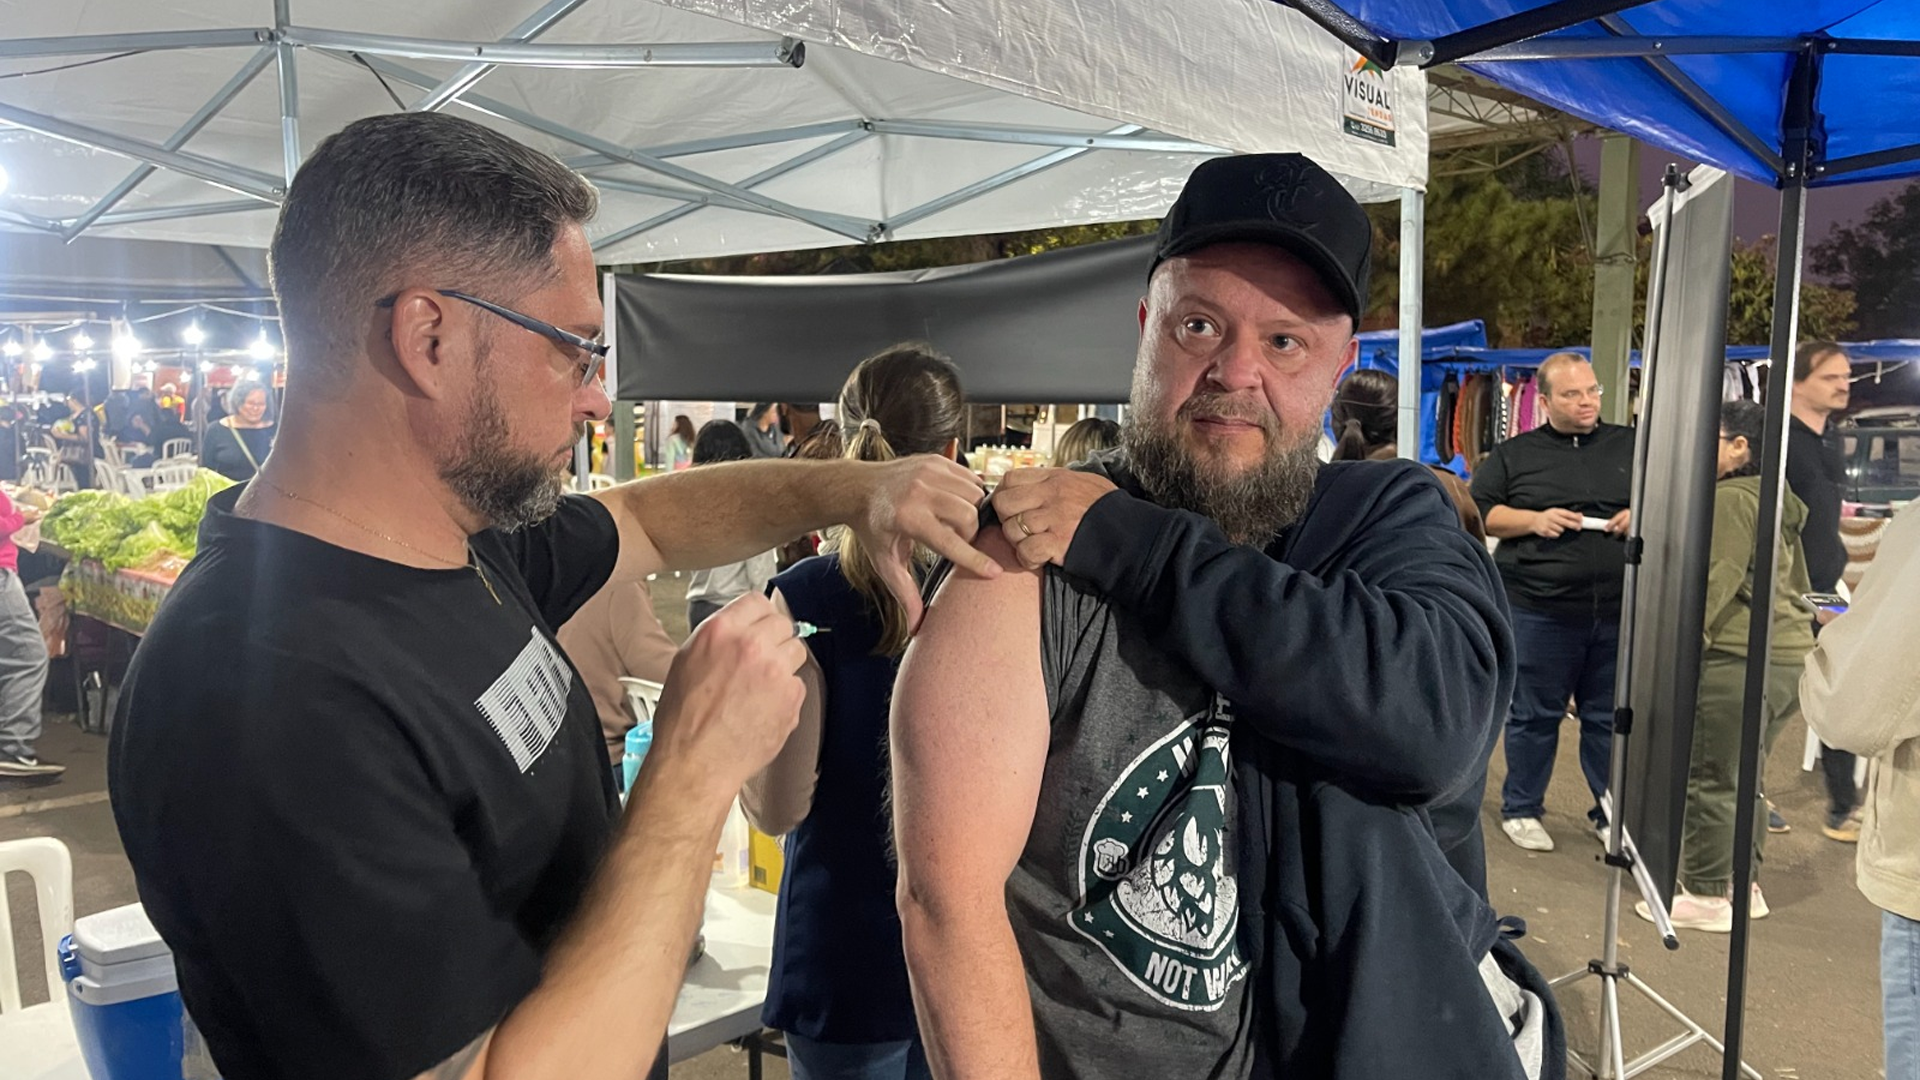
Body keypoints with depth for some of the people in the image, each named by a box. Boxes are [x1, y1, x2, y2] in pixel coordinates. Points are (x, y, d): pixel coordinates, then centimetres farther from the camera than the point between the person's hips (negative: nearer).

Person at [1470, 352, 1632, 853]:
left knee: (1611, 718, 11)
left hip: (1619, 613, 2)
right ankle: (1520, 809, 23)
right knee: (1534, 715, 8)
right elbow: (1478, 512, 3)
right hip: (1539, 611, -2)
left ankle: (1611, 812, 27)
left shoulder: (1632, 446, 11)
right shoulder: (1515, 454, 5)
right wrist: (1534, 520, -11)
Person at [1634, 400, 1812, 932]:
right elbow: (1795, 584, 23)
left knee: (1710, 781, -1)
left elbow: (1717, 582, -18)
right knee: (1741, 778, 19)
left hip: (1736, 658, -10)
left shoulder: (1731, 498, -10)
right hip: (1790, 654, 10)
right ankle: (1745, 884, 27)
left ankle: (1707, 896, 6)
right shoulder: (1778, 504, 18)